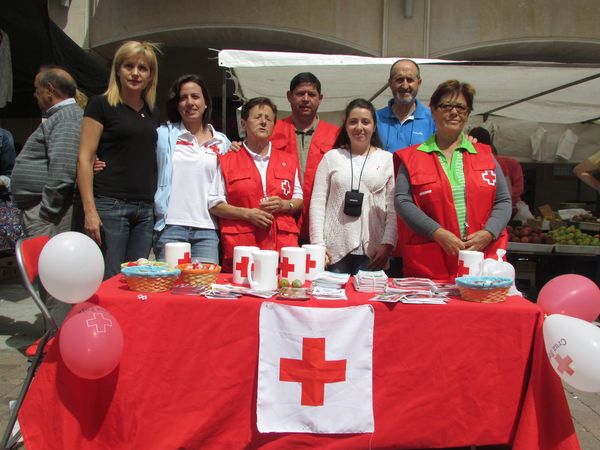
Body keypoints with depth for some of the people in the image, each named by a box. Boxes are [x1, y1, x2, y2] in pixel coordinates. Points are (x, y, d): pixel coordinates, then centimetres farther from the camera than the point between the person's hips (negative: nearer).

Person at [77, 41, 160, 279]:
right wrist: (90, 210, -12)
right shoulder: (101, 105, 0)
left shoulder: (153, 114, 16)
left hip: (145, 210, 5)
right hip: (110, 205, -5)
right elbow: (85, 159, -5)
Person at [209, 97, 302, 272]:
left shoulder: (289, 159, 16)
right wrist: (247, 213, -9)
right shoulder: (228, 160, 9)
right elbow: (215, 203, 4)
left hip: (283, 244, 2)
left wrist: (284, 205, -4)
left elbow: (300, 200, 17)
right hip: (241, 244, -1)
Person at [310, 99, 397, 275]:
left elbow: (393, 208, 3)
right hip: (334, 248, 1)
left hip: (372, 250, 0)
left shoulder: (388, 159, 7)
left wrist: (388, 243, -7)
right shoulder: (331, 157, 8)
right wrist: (318, 244, -3)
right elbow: (317, 202, 4)